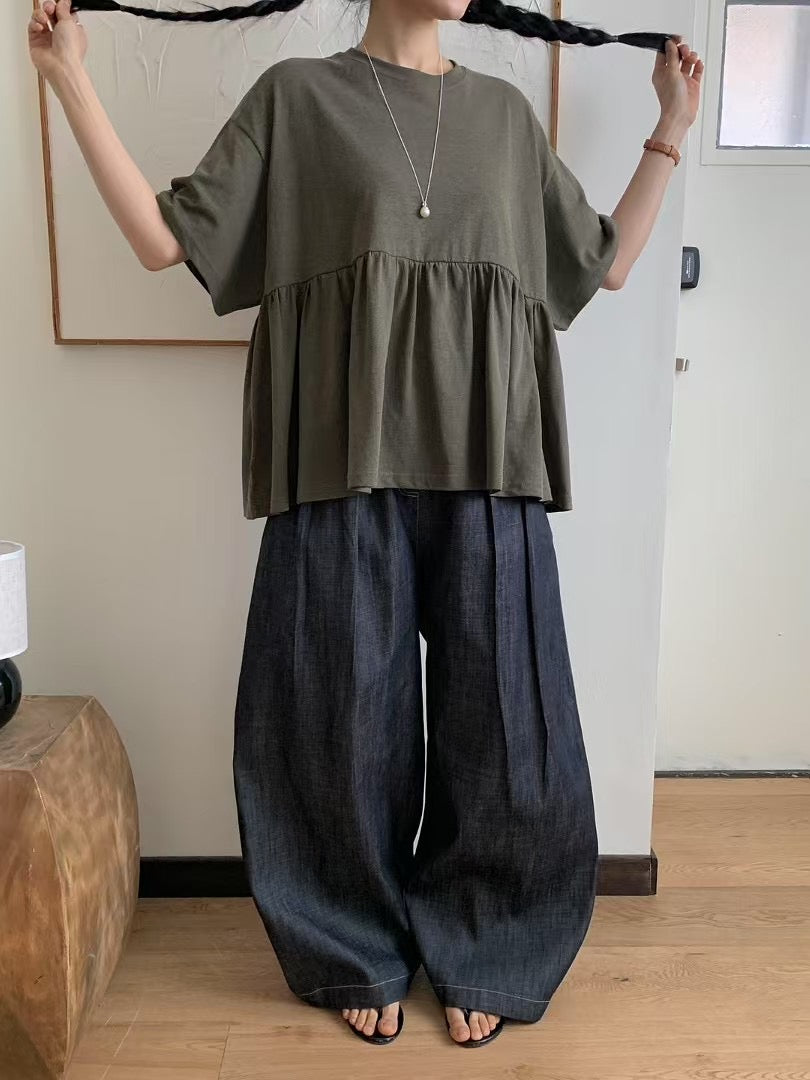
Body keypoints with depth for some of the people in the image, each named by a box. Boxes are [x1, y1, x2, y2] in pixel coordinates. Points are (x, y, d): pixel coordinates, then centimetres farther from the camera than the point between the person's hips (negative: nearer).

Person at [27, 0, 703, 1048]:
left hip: (485, 468, 3)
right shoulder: (296, 95, 9)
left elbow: (607, 262, 19)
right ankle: (361, 954, 31)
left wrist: (671, 127, 19)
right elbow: (165, 238, 5)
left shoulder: (504, 110, 17)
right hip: (348, 467, -2)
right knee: (350, 720, 5)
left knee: (498, 720, 6)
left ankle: (480, 955, 31)